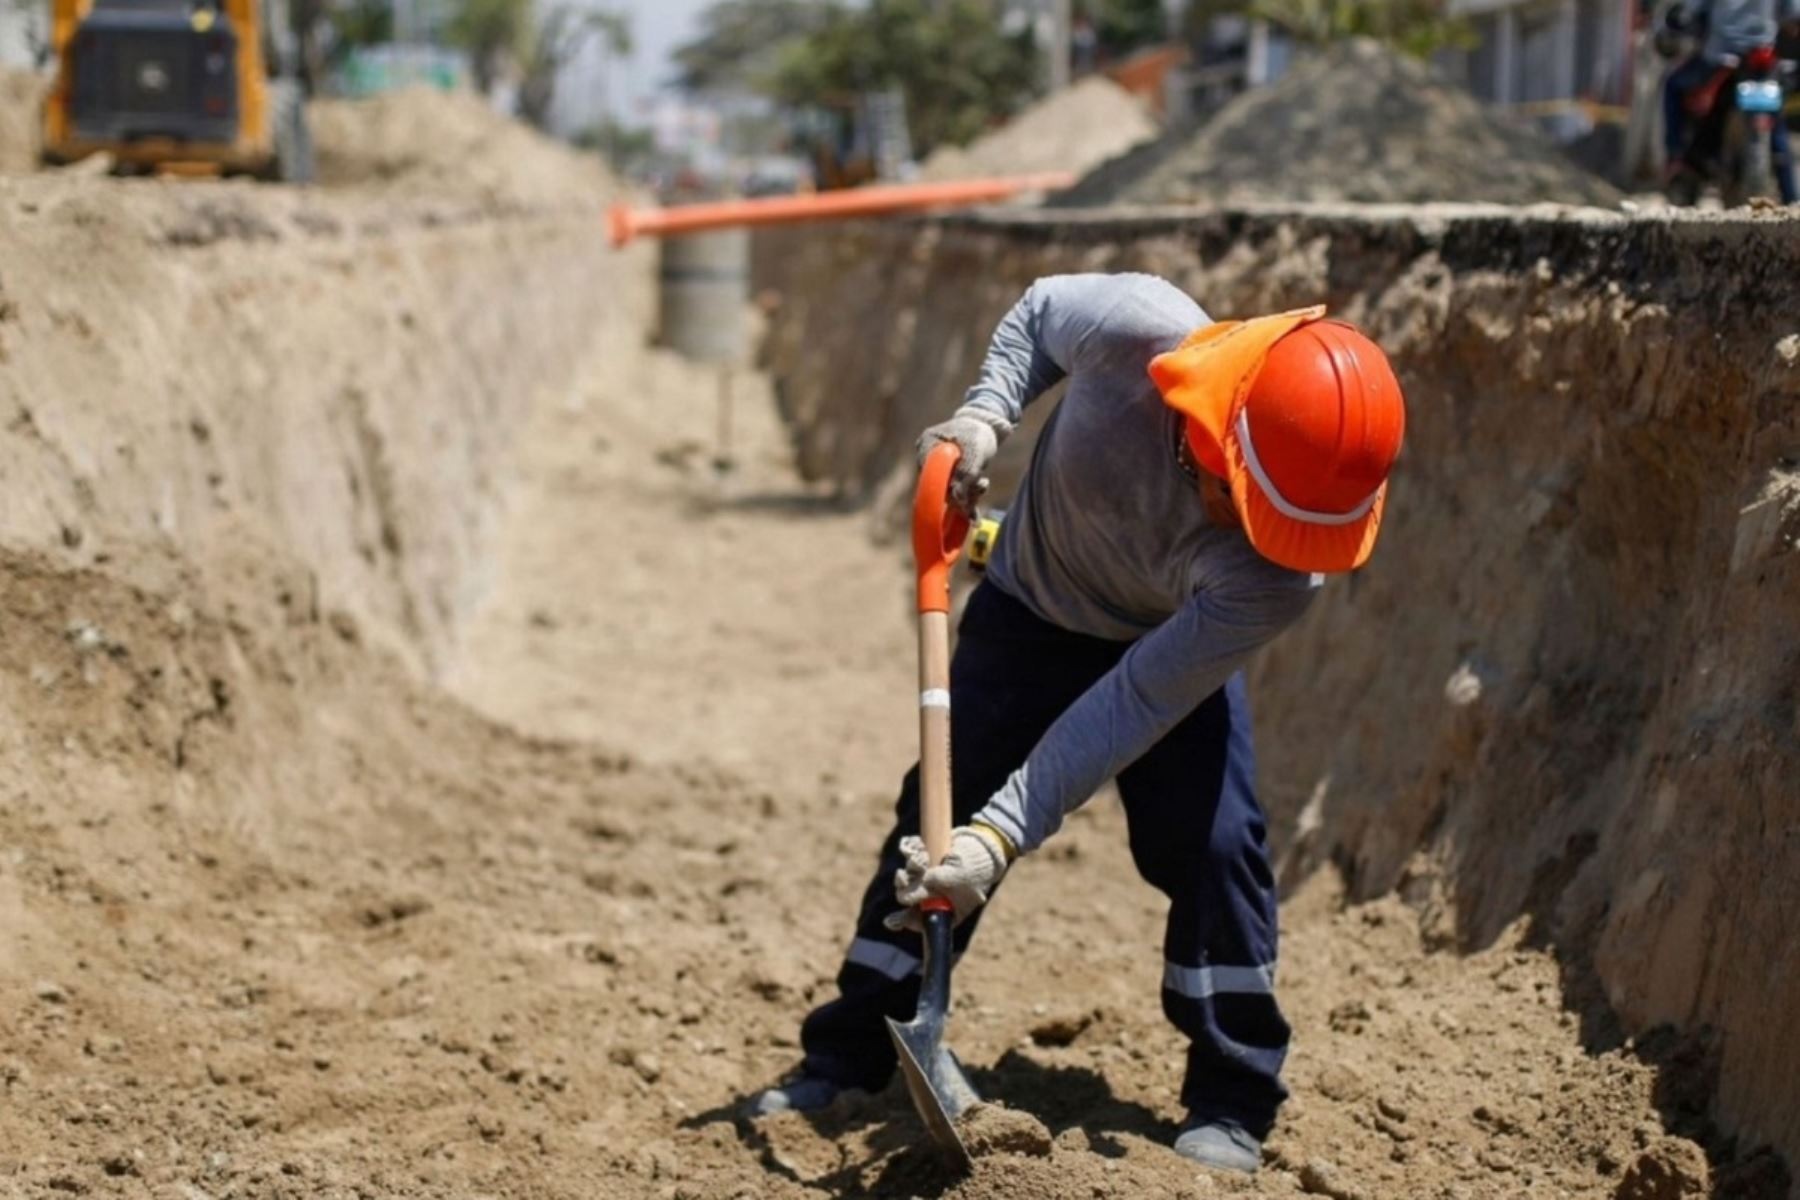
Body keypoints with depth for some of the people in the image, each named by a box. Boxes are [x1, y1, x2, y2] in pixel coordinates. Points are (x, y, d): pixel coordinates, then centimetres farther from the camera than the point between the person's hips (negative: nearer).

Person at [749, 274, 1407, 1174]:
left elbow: (1133, 706, -37)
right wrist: (984, 415, -27)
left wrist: (1001, 838, -42)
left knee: (1210, 846, -15)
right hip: (1029, 611, 2)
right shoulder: (1137, 330, -38)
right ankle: (846, 1059, 14)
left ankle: (1232, 1103, 2)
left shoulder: (1276, 579, -38)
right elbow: (1038, 312, -12)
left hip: (1175, 646, -1)